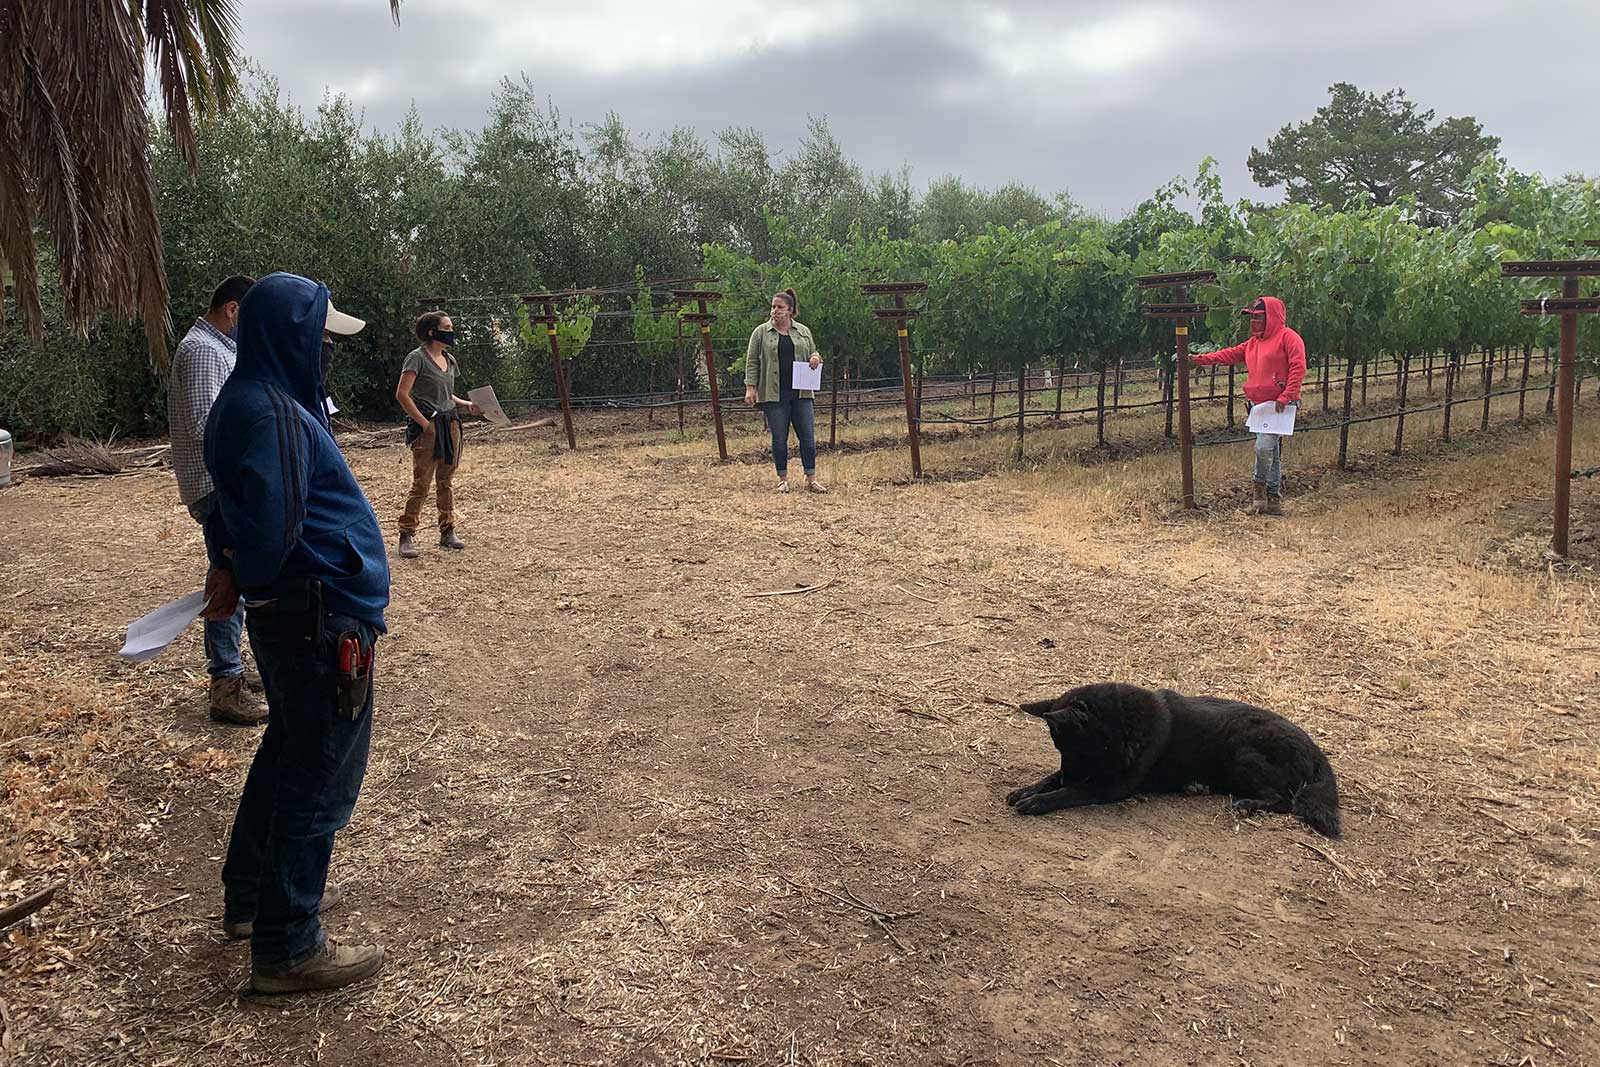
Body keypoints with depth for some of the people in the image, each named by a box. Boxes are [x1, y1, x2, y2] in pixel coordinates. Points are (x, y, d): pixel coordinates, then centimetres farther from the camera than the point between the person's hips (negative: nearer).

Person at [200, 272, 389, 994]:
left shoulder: (254, 400, 13)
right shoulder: (272, 412, -20)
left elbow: (232, 499, 22)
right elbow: (271, 524, -25)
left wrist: (228, 564, 11)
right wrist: (245, 581, -7)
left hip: (284, 615, 11)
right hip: (322, 618, -11)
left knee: (287, 751, 24)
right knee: (321, 778, 0)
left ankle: (251, 898, 40)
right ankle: (287, 948, 12)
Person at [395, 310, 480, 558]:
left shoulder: (449, 360, 14)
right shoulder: (417, 358, -9)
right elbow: (402, 394, -14)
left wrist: (466, 405, 7)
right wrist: (424, 423, -16)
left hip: (450, 424, 7)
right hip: (427, 427, -7)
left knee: (447, 481, 11)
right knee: (421, 483, -7)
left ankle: (447, 532, 19)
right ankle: (405, 537, -1)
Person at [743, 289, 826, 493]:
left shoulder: (803, 331, 12)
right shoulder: (761, 332, 4)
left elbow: (814, 354, 22)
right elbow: (752, 361, 2)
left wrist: (816, 359, -2)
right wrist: (750, 387, -7)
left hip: (801, 393, 2)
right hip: (774, 394, -2)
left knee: (808, 437, -1)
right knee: (779, 439, 2)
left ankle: (811, 479, 6)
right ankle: (783, 479, 12)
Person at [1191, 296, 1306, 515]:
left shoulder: (1288, 337, -6)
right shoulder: (1254, 342, 20)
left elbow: (1298, 368, -13)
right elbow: (1231, 354, 16)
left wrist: (1286, 396, -20)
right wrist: (1202, 359, 5)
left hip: (1281, 405, -8)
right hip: (1260, 405, 8)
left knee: (1264, 446, -18)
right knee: (1272, 454, 11)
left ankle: (1261, 485, 3)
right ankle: (1274, 498, 15)